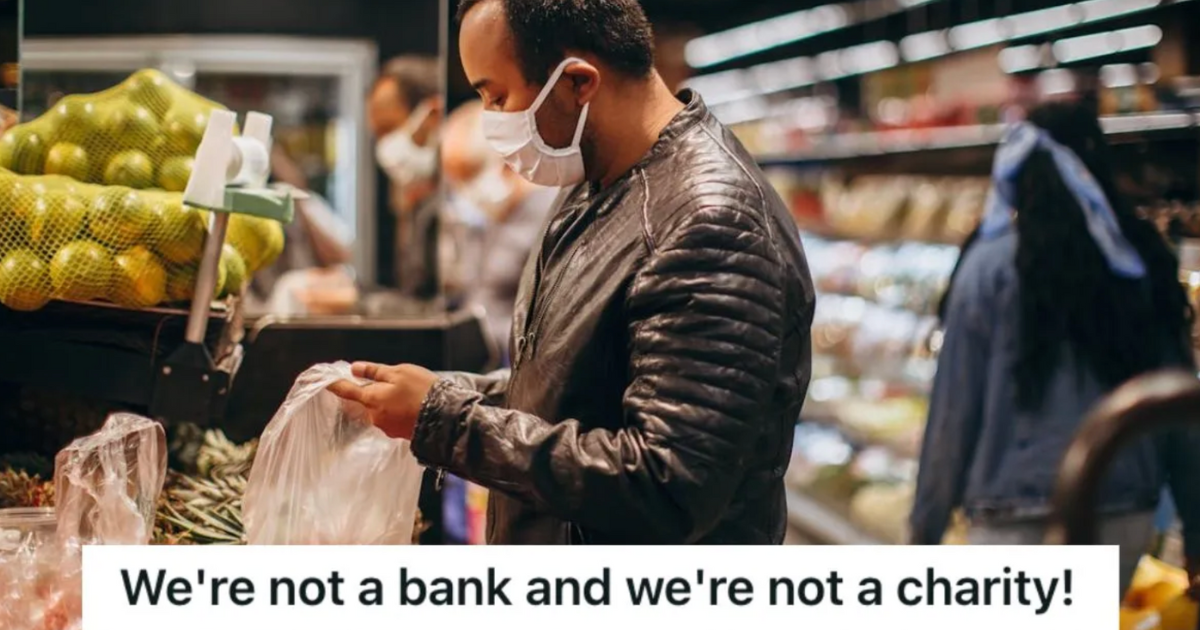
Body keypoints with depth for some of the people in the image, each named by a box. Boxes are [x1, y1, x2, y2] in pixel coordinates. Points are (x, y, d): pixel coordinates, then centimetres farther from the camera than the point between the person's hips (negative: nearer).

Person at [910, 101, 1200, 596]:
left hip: (1024, 519, -5)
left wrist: (926, 528, 3)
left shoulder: (993, 265, -7)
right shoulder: (1143, 263, 4)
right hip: (1129, 518, 5)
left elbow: (954, 409, -6)